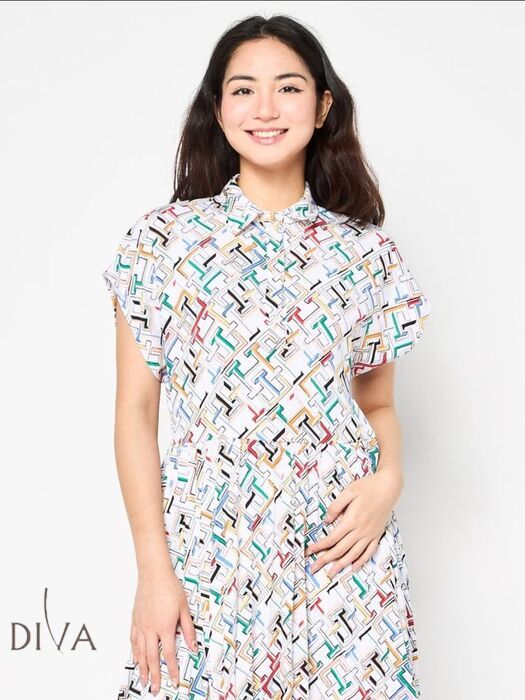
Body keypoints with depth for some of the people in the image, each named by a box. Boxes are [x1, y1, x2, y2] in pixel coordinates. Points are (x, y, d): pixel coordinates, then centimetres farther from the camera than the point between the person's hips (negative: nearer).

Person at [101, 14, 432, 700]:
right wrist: (153, 568, -6)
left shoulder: (366, 251, 4)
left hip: (342, 552, 1)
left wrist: (387, 479, -8)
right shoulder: (164, 238, 0)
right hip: (206, 557, -1)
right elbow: (136, 413, 0)